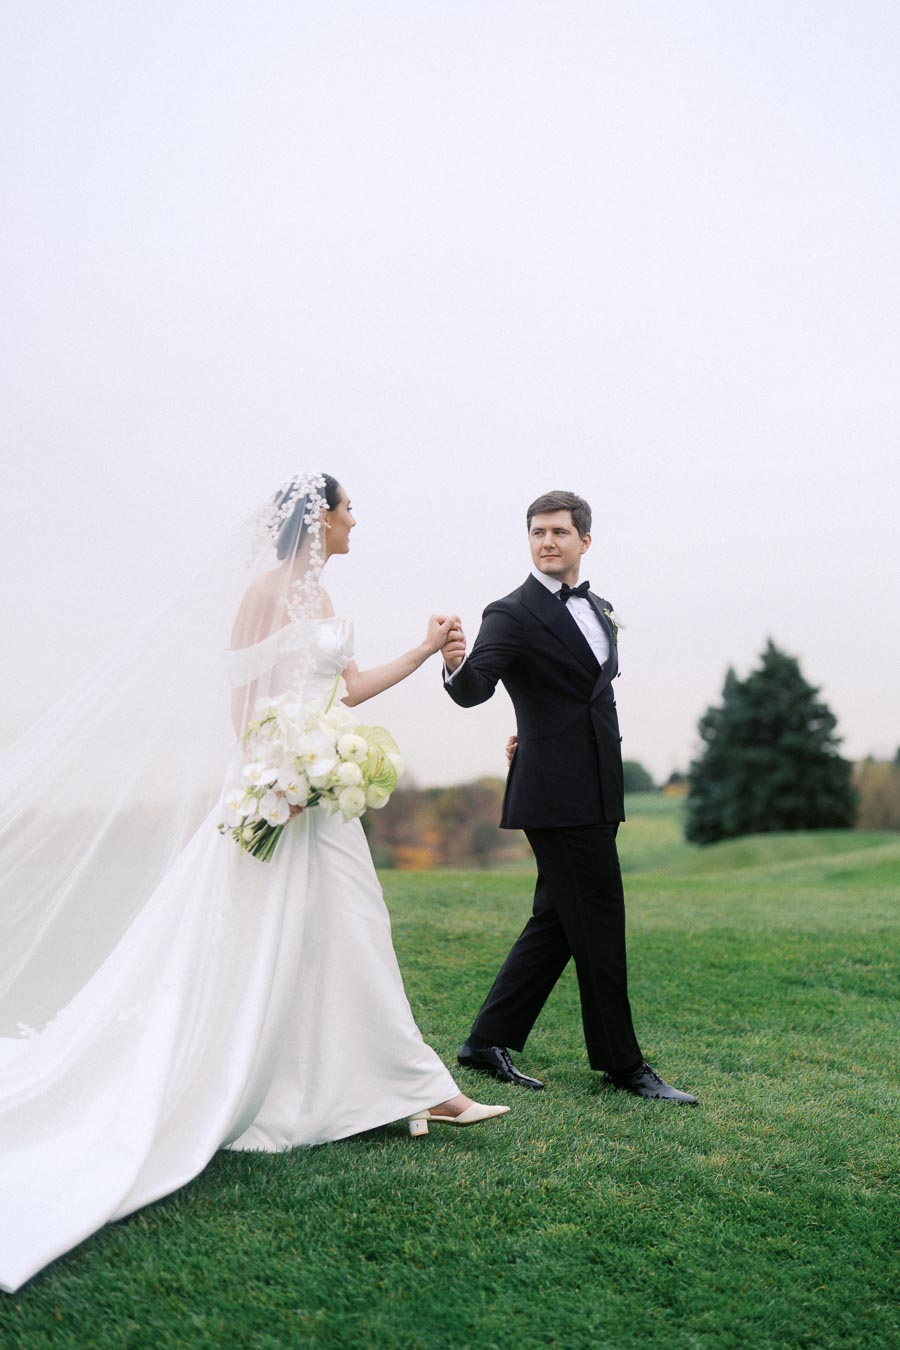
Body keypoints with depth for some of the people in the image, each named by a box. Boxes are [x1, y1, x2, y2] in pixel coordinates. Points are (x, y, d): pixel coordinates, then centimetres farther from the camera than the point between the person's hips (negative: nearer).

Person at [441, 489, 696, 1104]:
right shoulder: (513, 614, -9)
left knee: (556, 922, 11)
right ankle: (622, 1063, 12)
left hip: (595, 794, 8)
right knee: (600, 928, -2)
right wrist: (457, 666, -45)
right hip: (560, 795, -8)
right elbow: (474, 689, -24)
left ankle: (489, 1042, 21)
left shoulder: (600, 610, 15)